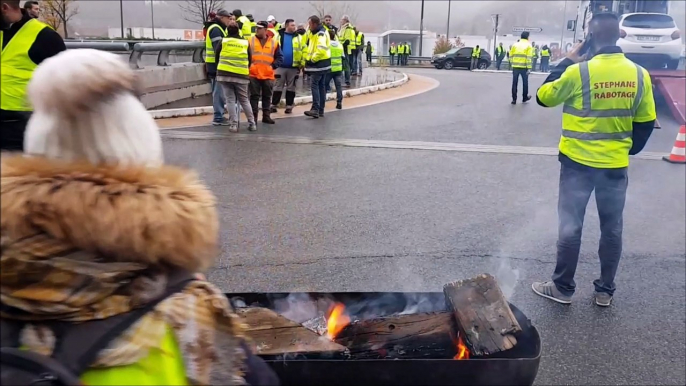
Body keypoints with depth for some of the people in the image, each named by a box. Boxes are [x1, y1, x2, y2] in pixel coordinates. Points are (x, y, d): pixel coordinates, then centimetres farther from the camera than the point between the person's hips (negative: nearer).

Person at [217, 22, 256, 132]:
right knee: (244, 100, 13)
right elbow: (250, 59, 11)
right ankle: (252, 123, 12)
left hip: (224, 74, -1)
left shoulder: (223, 41, 4)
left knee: (230, 100, 3)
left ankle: (233, 124, -5)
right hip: (241, 75, 1)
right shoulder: (245, 42, 7)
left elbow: (217, 57, 10)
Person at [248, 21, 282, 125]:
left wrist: (273, 65, -5)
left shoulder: (273, 43, 5)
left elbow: (279, 57, 8)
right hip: (253, 74, -1)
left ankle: (266, 116, 19)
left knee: (267, 97, 10)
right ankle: (254, 116, 7)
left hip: (268, 75, 1)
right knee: (254, 96, 2)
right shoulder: (250, 41, 3)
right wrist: (248, 65, -6)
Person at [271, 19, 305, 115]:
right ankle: (274, 105, 10)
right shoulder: (279, 35, 1)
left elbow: (303, 50, 2)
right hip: (281, 66, -1)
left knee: (291, 87, 8)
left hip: (293, 67, 1)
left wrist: (302, 64, -4)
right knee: (278, 86, 4)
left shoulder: (299, 37, 3)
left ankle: (289, 106, 15)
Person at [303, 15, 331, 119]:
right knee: (321, 86, 11)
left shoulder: (321, 33, -16)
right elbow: (312, 47, 20)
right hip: (323, 64, 10)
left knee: (314, 85, -13)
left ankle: (315, 109, -17)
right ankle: (321, 110, 16)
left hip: (319, 64, -10)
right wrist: (309, 59, 8)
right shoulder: (317, 33, 16)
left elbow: (321, 49, -28)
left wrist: (312, 60, -20)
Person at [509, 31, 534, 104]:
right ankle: (525, 97, 25)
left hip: (515, 67, 3)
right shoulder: (528, 45, -2)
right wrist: (529, 68, -10)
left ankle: (514, 99, 3)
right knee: (525, 82, 14)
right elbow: (529, 57, -10)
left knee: (515, 83, 5)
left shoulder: (515, 44, 9)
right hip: (524, 67, -3)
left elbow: (511, 56, 7)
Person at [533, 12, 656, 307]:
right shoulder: (639, 75, -3)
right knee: (612, 229, 14)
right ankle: (605, 290, 25)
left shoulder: (578, 72, -16)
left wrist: (566, 62, 5)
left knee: (570, 226, 7)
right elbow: (646, 122, 6)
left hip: (578, 163, -3)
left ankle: (563, 288, 17)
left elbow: (544, 97, -1)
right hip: (616, 165, 4)